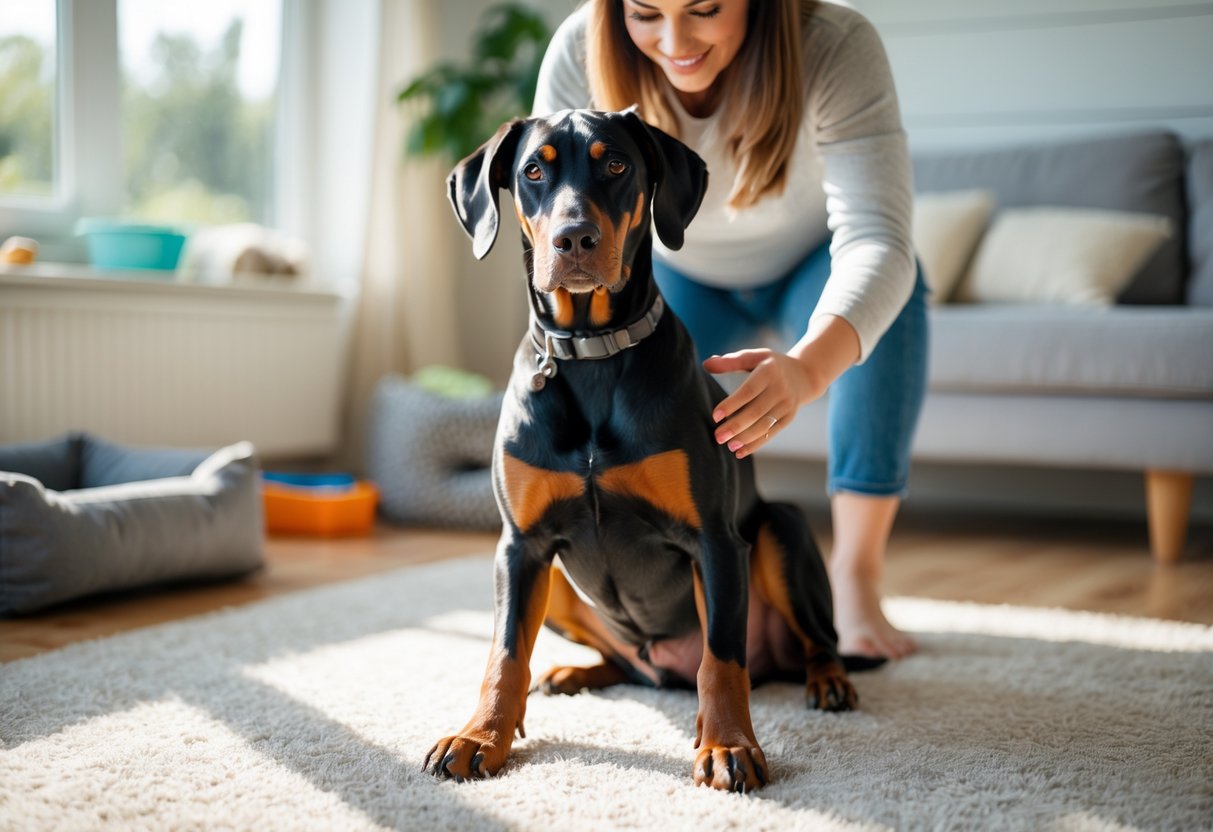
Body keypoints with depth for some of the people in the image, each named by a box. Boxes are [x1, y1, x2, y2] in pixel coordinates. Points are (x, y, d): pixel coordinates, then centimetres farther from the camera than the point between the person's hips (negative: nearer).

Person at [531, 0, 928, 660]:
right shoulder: (579, 54, -32)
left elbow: (876, 241, -48)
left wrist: (806, 368, -68)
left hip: (814, 264, -2)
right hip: (685, 276, 3)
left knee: (890, 302, -33)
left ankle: (855, 574, -19)